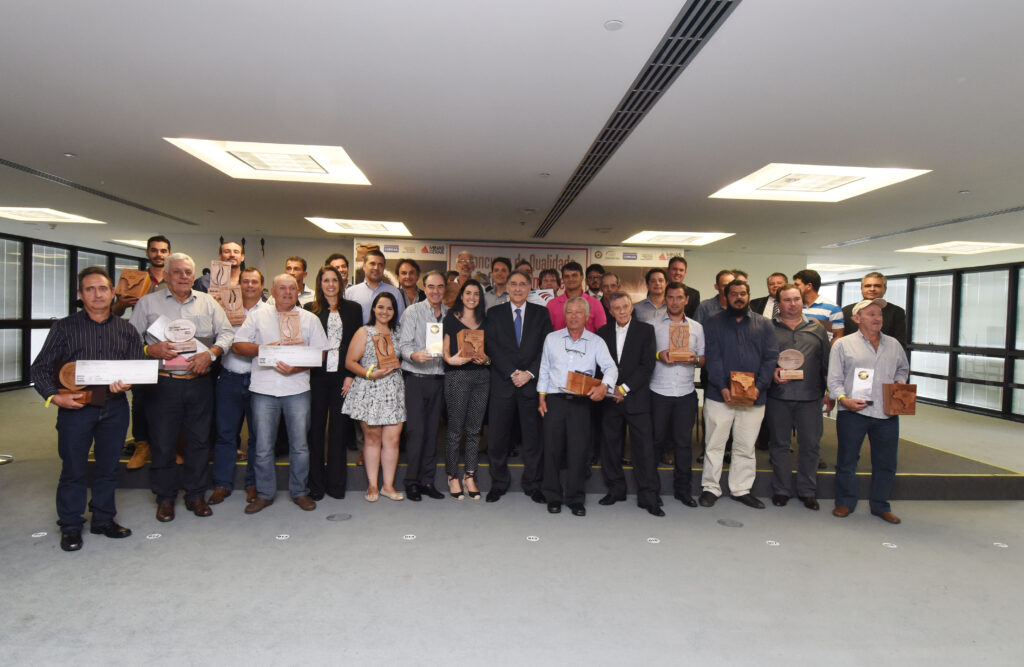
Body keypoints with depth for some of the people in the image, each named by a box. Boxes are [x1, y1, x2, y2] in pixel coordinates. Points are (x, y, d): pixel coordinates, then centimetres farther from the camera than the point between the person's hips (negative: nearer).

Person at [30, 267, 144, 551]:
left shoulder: (127, 331, 8)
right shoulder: (64, 328, 3)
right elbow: (40, 368, 2)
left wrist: (125, 383, -14)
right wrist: (54, 396, -11)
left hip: (115, 408, 2)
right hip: (75, 407, -2)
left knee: (108, 467, 12)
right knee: (73, 469, 5)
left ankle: (104, 519, 27)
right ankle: (70, 526, 20)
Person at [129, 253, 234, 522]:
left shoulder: (208, 302, 10)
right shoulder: (148, 303, 6)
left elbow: (227, 333, 6)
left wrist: (210, 353, -10)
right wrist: (150, 350, -16)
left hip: (200, 381, 2)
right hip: (164, 382, -1)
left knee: (199, 440, 8)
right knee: (163, 442, 5)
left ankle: (196, 495, 22)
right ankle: (165, 497, 21)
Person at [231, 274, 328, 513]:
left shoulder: (310, 319, 8)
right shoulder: (257, 316, 10)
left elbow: (320, 354, 3)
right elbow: (237, 346, 6)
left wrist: (296, 368, -13)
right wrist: (263, 349, -11)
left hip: (297, 388, 0)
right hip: (264, 388, 0)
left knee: (300, 444, 4)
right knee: (263, 446, 5)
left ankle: (299, 491, 19)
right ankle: (264, 493, 20)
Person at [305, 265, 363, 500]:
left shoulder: (353, 309, 8)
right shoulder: (311, 309, 7)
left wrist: (351, 375, -4)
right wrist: (306, 372, -5)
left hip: (342, 375, 0)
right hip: (317, 376, 0)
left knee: (339, 429, 4)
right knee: (316, 428, 4)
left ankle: (336, 484, 14)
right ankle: (316, 484, 14)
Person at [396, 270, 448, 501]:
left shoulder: (449, 314, 11)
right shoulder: (412, 312, 0)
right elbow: (403, 344, -9)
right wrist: (414, 355, -28)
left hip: (439, 378, 4)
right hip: (416, 378, -4)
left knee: (432, 431, 8)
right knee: (416, 430, -5)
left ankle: (427, 480, 17)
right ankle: (411, 481, 7)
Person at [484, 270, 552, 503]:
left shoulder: (541, 313, 8)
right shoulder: (495, 314, 8)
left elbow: (546, 347, 1)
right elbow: (492, 347, -2)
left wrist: (529, 373, -10)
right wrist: (512, 373, -11)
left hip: (531, 382, 0)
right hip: (503, 383, 0)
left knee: (533, 436, 5)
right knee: (497, 436, 3)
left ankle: (532, 484, 20)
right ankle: (499, 483, 20)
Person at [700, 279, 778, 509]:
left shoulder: (763, 325, 10)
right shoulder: (714, 324, 5)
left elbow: (771, 357, 3)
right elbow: (712, 357, -4)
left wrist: (759, 387, -11)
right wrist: (722, 387, -16)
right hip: (720, 396, -2)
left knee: (746, 446, 10)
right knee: (715, 444, 3)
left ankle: (741, 489, 23)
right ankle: (710, 488, 15)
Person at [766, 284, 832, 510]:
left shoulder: (817, 328, 12)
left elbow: (827, 363, 12)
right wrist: (772, 372, -15)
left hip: (811, 397, 2)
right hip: (778, 396, -1)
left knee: (811, 444, 5)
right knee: (779, 444, 7)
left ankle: (807, 490, 20)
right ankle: (781, 489, 18)